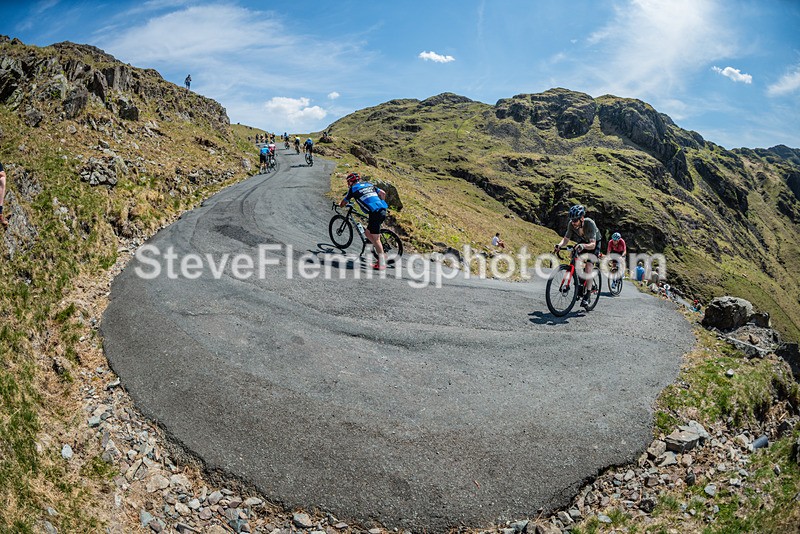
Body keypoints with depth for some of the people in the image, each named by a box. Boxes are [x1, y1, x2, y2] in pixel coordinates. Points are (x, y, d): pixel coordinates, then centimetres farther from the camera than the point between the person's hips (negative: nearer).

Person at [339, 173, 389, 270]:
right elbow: (383, 193, 20)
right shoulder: (368, 184, 24)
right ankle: (381, 254, 18)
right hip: (382, 210, 7)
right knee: (368, 233, 19)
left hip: (374, 213, -7)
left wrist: (340, 205, 43)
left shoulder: (353, 189, 9)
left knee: (375, 238, -2)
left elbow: (343, 203, 20)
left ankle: (382, 263, -2)